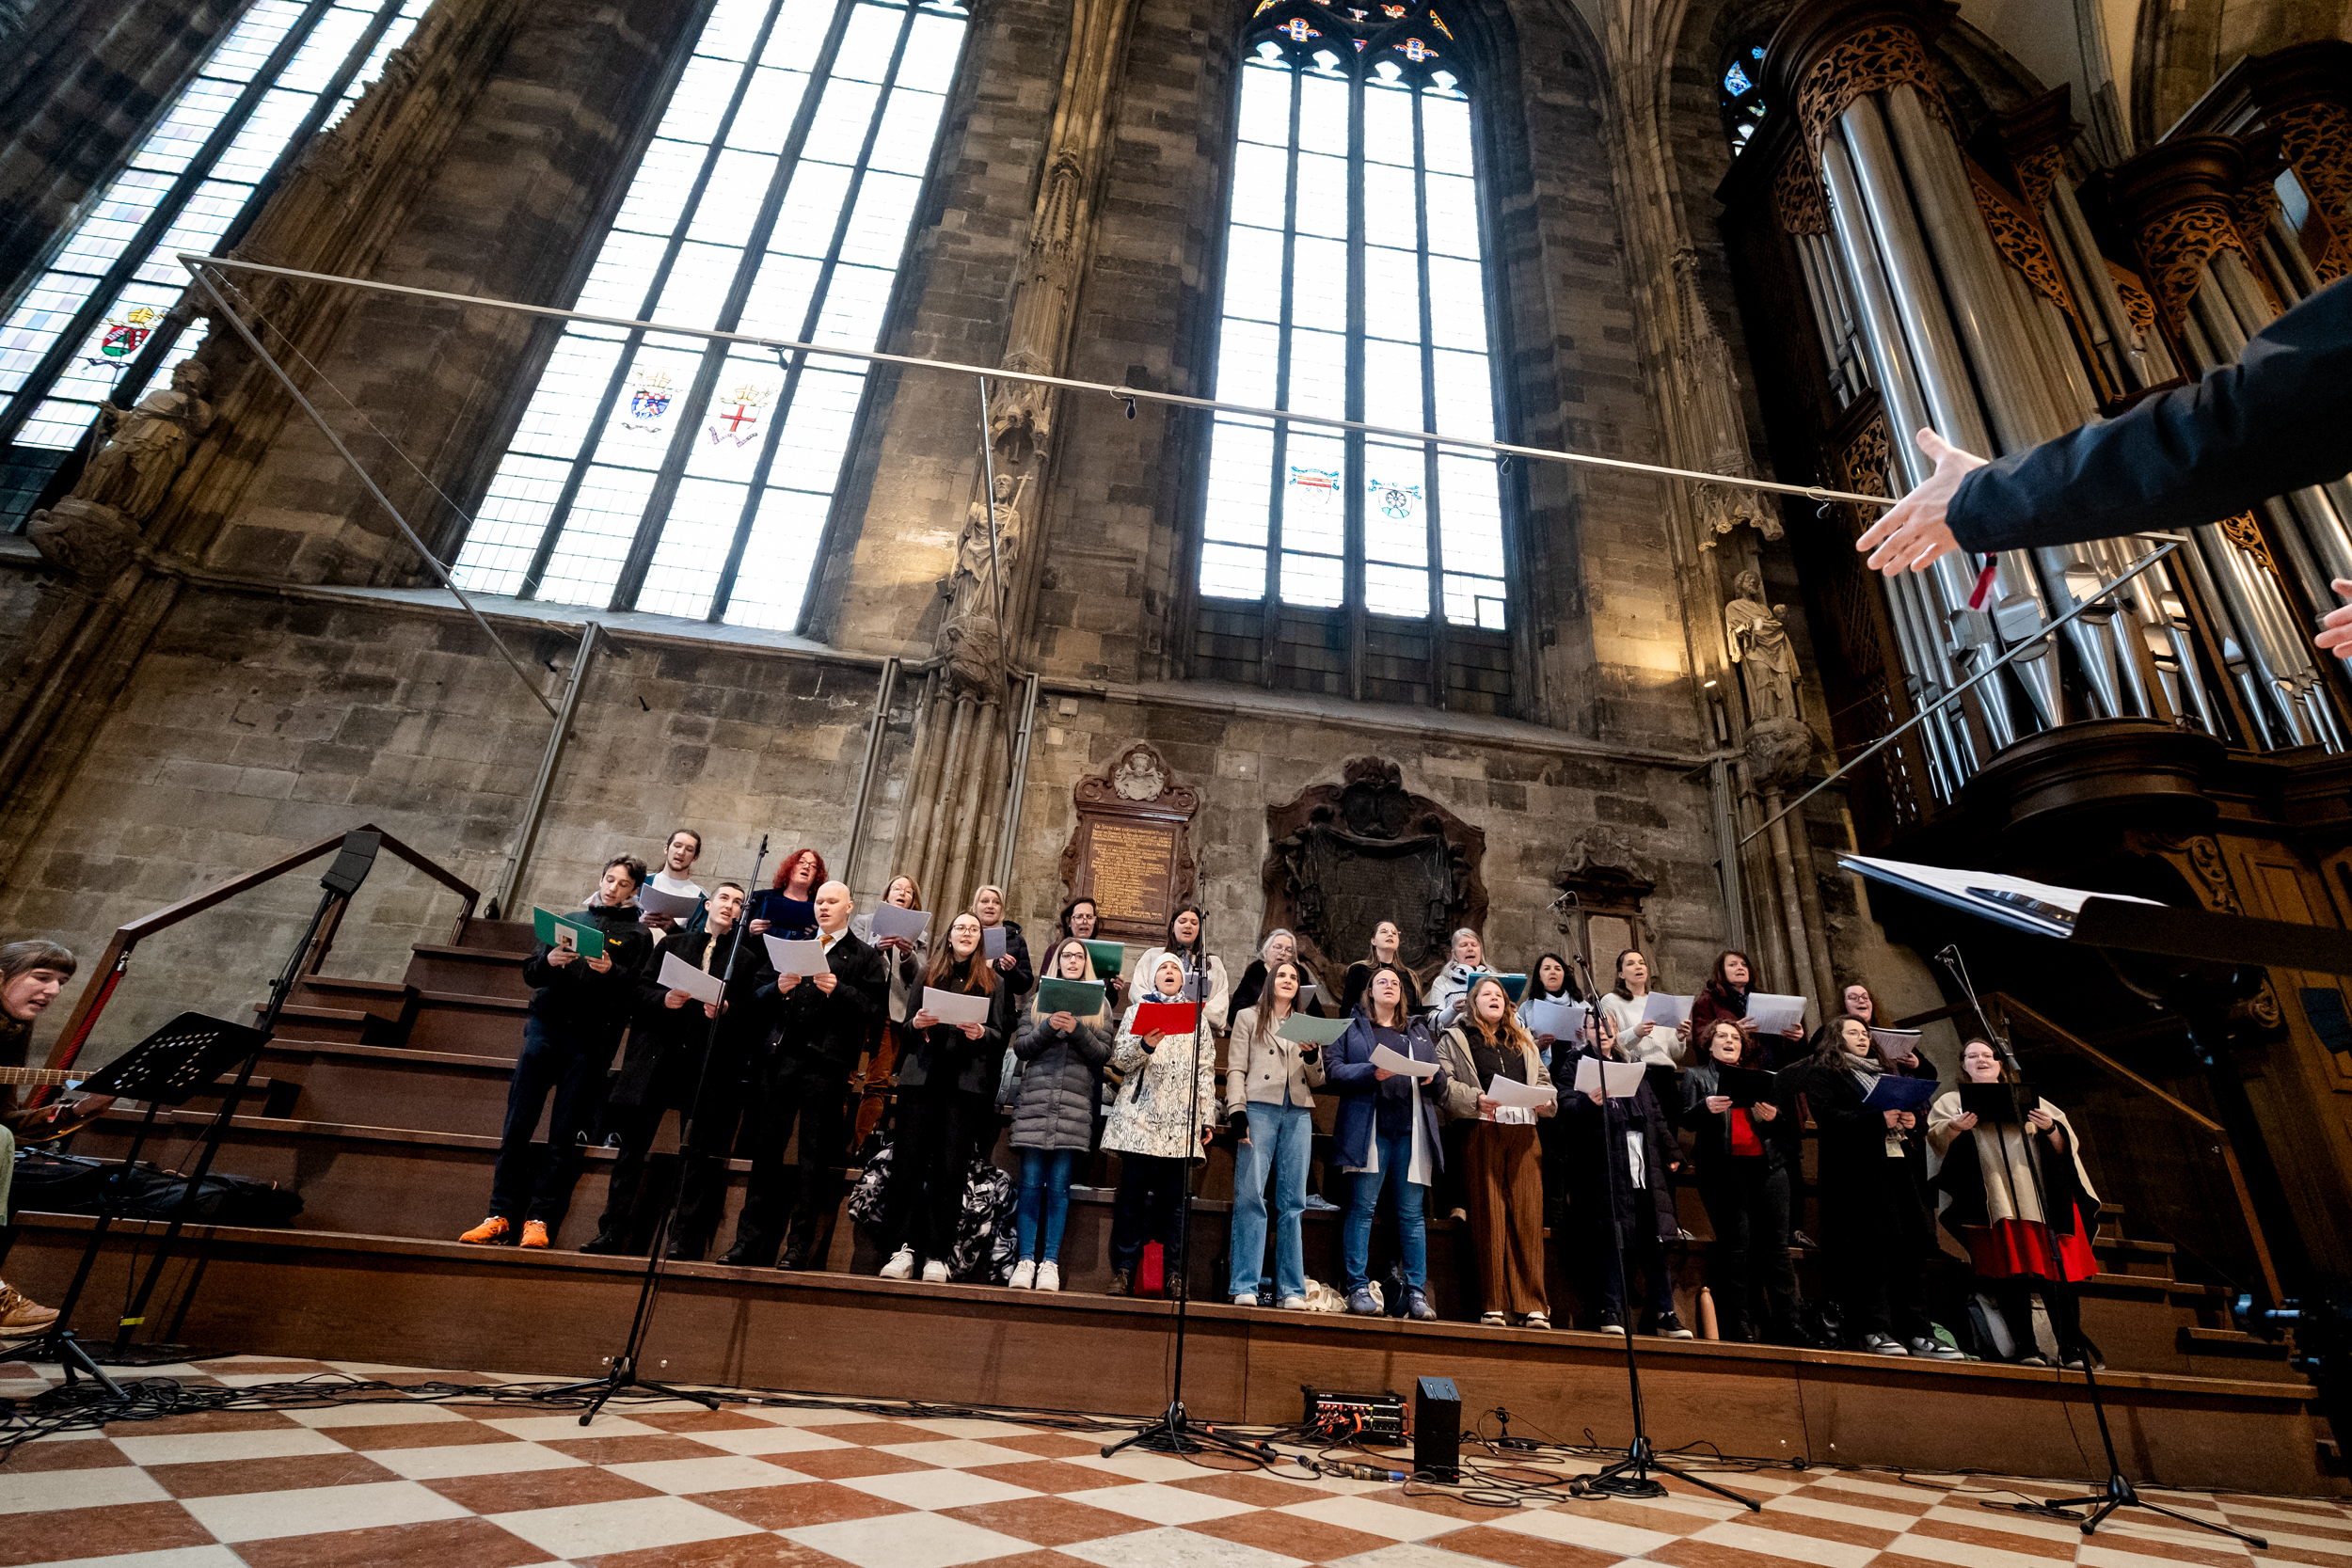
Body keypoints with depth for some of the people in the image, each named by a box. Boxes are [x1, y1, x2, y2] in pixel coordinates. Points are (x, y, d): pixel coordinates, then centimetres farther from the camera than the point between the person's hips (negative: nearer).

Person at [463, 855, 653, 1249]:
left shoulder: (637, 933, 8)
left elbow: (638, 992, -4)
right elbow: (530, 974, 13)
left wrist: (611, 971, -22)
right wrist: (548, 960, -8)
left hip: (590, 1039, -3)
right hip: (545, 1027, 3)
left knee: (565, 1136, -2)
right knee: (516, 1127, 2)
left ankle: (539, 1220, 4)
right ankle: (501, 1217, 10)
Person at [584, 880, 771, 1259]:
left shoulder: (749, 956, 10)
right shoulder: (672, 943, 17)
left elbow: (756, 1010, 3)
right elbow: (641, 988, 10)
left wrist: (727, 1010, -15)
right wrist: (664, 999, -9)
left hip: (711, 1062, -2)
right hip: (658, 1055, 2)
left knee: (699, 1152, -2)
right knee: (633, 1142, 4)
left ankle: (685, 1242, 3)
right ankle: (612, 1232, 13)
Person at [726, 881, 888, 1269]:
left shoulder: (867, 956, 5)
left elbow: (875, 1010, -5)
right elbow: (761, 999, 15)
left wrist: (837, 990, -17)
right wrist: (779, 988, -6)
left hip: (827, 1066, -4)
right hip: (782, 1058, 4)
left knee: (815, 1157, 1)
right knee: (766, 1148, 7)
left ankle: (800, 1247, 9)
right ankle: (750, 1242, 16)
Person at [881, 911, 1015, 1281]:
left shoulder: (994, 982, 12)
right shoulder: (929, 975, 17)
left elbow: (1002, 1035, 9)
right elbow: (905, 1025, 18)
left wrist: (982, 1033, -12)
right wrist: (916, 1023, -4)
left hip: (967, 1083, -1)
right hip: (922, 1078, 2)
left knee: (951, 1170, -3)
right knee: (908, 1163, -3)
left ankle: (937, 1255, 2)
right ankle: (902, 1250, 3)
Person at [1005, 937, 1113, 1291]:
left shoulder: (1099, 1005, 13)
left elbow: (1103, 1053, 5)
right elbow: (1020, 1047, 7)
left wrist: (1076, 1030, -9)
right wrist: (1049, 1027, -9)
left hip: (1075, 1103, -1)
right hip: (1035, 1099, 1)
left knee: (1059, 1185, 1)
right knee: (1030, 1182, 0)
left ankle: (1050, 1262, 7)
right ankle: (1025, 1260, 6)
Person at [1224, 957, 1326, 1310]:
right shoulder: (1248, 1017, 13)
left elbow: (1316, 1081, 18)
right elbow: (1236, 1069, 5)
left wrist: (1312, 1056, -3)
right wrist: (1237, 1109, -9)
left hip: (1298, 1113, 3)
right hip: (1259, 1108, -3)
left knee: (1292, 1202, 1)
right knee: (1250, 1195, -11)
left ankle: (1291, 1290, 5)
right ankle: (1246, 1287, -7)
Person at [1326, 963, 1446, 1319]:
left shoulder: (1420, 1030, 24)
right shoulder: (1352, 1028, 13)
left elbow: (1442, 1081, 19)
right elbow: (1334, 1071, 0)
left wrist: (1432, 1077, -4)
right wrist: (1371, 1072, -14)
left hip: (1412, 1130, 3)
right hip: (1370, 1128, -2)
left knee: (1412, 1212, 2)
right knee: (1362, 1206, -5)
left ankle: (1417, 1292, 9)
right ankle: (1358, 1288, 3)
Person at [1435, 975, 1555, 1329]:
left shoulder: (1523, 1041, 26)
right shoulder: (1454, 1039, 11)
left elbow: (1543, 1080, 21)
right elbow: (1444, 1083, -1)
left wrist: (1545, 1098, 0)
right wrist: (1475, 1099, -16)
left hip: (1523, 1131, 4)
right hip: (1482, 1130, -3)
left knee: (1528, 1215, -2)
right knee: (1488, 1216, -4)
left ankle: (1532, 1306, 2)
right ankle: (1493, 1305, 1)